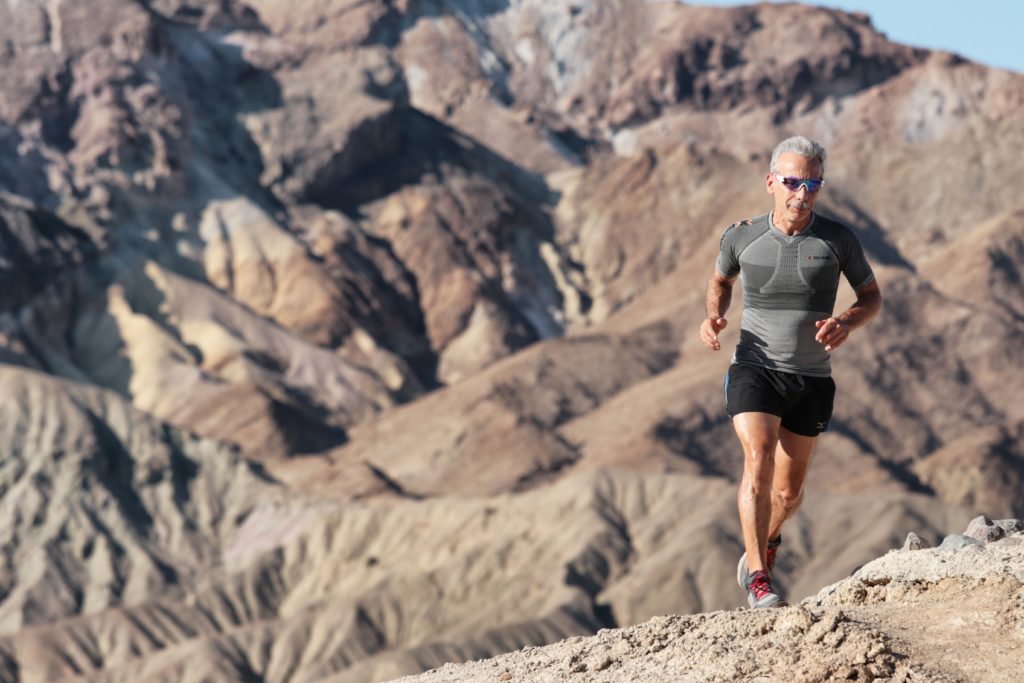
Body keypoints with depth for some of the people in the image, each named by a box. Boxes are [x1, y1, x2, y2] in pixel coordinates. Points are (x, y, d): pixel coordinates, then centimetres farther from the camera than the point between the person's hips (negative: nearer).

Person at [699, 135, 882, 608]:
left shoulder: (837, 240, -4)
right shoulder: (742, 237, -2)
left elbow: (872, 296, 8)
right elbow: (720, 281, 18)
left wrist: (847, 323, -14)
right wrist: (714, 317, -3)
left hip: (811, 379, 1)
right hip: (754, 370, -1)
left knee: (788, 491, 11)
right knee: (758, 461, -25)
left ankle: (766, 541, 45)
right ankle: (757, 577, -21)